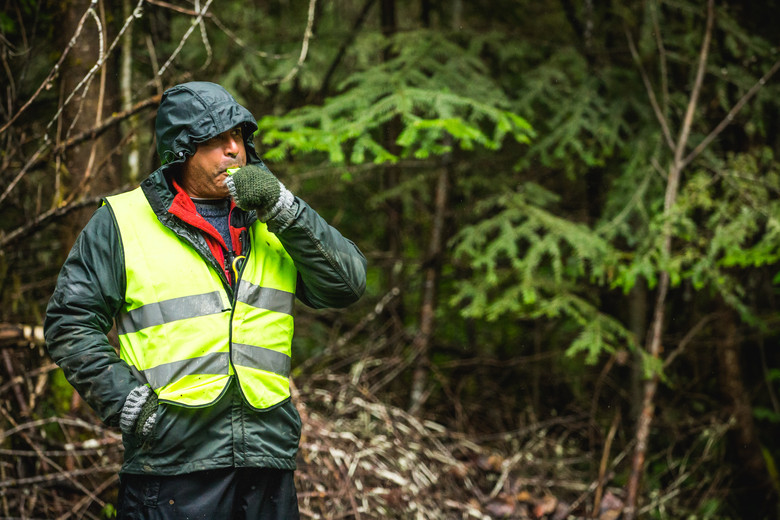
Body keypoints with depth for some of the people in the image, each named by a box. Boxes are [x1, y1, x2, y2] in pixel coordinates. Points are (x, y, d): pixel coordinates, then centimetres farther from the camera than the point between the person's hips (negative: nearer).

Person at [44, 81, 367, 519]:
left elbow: (347, 285, 5)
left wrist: (284, 211, -6)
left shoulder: (272, 220, 16)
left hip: (268, 454, 4)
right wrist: (124, 398, -9)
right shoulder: (121, 223, 4)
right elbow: (71, 321, 3)